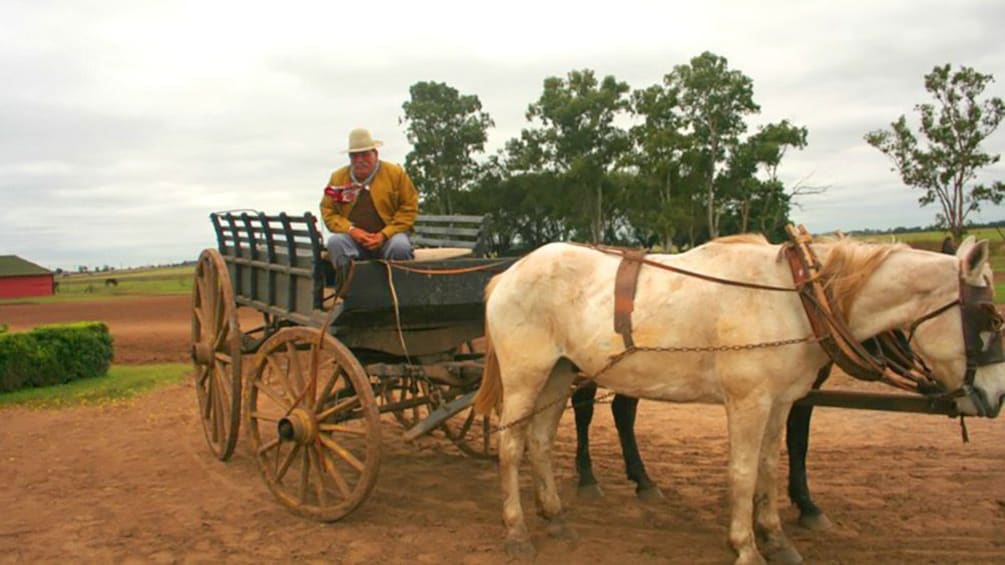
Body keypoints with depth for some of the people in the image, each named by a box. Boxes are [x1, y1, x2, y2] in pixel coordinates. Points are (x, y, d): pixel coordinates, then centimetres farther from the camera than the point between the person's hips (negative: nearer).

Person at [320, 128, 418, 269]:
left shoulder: (396, 173, 2)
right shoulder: (337, 177, 8)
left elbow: (409, 208, -1)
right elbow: (328, 211, 8)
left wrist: (384, 235, -12)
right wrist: (351, 230, -11)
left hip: (388, 236, -2)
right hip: (353, 238, 2)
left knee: (400, 247, -34)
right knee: (335, 242, -29)